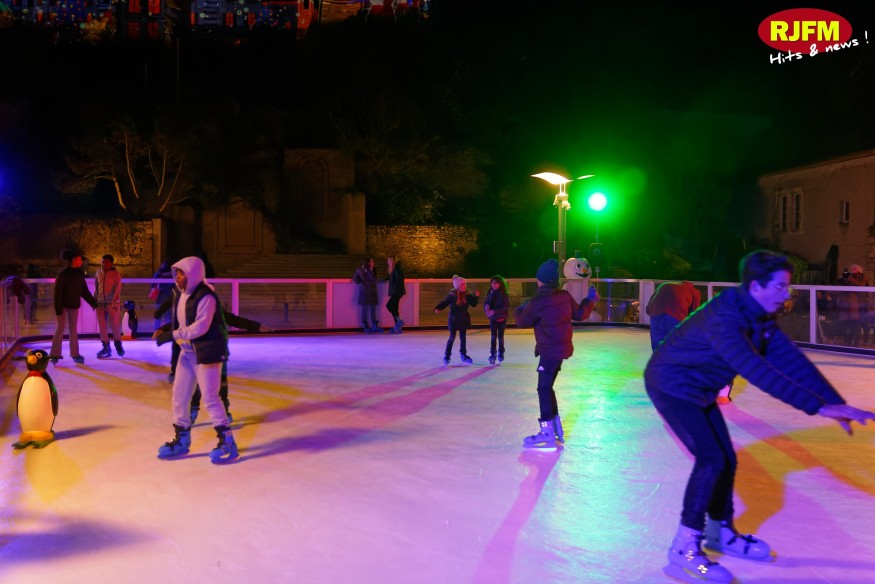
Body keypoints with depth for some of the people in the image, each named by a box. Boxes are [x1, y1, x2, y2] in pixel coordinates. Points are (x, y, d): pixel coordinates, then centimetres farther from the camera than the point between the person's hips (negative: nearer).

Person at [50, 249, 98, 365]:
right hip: (63, 305, -6)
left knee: (74, 330, 8)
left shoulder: (79, 274, 4)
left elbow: (84, 290, 11)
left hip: (74, 305, 6)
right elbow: (58, 292, -16)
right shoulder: (63, 274, -14)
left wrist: (92, 302, 8)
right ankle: (54, 355, 1)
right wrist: (58, 309, -19)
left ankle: (75, 354, 14)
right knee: (60, 329, -4)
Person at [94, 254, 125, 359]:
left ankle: (118, 345, 16)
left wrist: (114, 301, -21)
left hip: (113, 303, -4)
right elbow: (96, 288, 14)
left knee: (115, 325, -2)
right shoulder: (98, 273, 8)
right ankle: (106, 348, 14)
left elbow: (117, 289, -12)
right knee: (102, 326, 6)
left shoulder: (116, 274, -6)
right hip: (100, 303, 5)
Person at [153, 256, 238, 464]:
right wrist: (166, 331, -3)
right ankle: (182, 440, 25)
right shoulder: (180, 294, 6)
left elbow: (200, 327, -25)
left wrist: (172, 335, -22)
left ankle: (227, 443, 2)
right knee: (179, 395, 11)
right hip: (187, 351, 9)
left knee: (210, 397, -7)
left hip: (207, 351, -9)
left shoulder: (205, 296, -20)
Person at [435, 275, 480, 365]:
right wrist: (438, 308, -27)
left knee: (463, 337, 10)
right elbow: (444, 302, -11)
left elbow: (473, 304, 3)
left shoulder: (467, 295, -2)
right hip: (454, 319, -4)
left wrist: (476, 296, -12)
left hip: (464, 319, 4)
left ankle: (463, 355, 22)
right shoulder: (452, 295, -13)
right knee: (452, 338, 0)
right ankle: (446, 356, 10)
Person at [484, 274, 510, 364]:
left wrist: (495, 311, -26)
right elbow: (486, 303, 2)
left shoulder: (504, 294, -13)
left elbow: (506, 307, -18)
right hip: (493, 318, 2)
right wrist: (486, 307, -22)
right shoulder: (490, 293, -2)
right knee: (493, 336, -4)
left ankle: (501, 353, 27)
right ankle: (492, 354, 3)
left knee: (500, 337, 7)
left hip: (502, 318, -2)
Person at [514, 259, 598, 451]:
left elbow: (523, 322, -5)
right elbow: (579, 314, 14)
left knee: (544, 388, -8)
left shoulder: (537, 302, -18)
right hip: (562, 348, 8)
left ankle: (547, 434, -12)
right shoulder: (565, 296, 1)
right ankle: (556, 427, 26)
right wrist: (591, 300, 30)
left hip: (550, 351, -8)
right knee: (547, 387, 18)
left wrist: (519, 310, 17)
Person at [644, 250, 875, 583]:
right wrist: (819, 406, -44)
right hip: (671, 384, -9)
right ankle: (684, 551, -10)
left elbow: (792, 360, -5)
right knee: (711, 459, -18)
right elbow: (759, 372, -42)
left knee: (726, 460, 11)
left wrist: (836, 403, -12)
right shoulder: (724, 319, -34)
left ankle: (720, 532, 31)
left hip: (698, 390, 9)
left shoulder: (761, 317, -4)